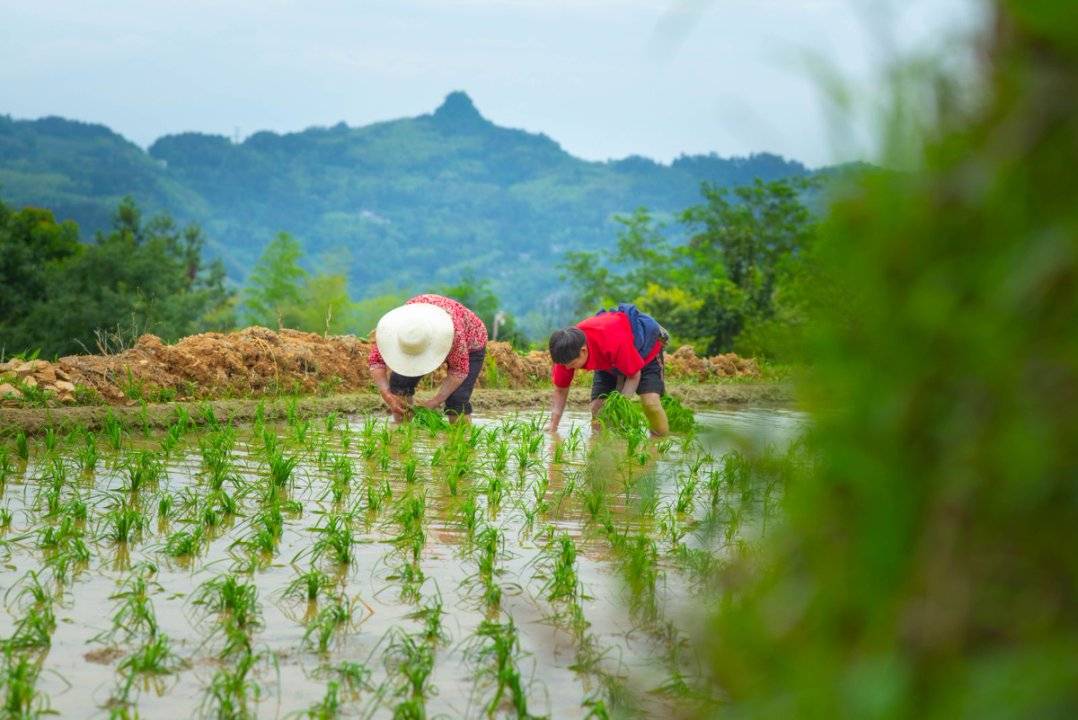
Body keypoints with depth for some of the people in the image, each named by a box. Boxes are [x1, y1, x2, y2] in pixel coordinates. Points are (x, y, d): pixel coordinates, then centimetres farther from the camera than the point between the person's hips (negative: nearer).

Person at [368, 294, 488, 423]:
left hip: (470, 345, -4)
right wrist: (387, 395, -38)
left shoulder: (452, 328, -43)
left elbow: (459, 371, -30)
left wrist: (434, 402, -37)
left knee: (457, 400, -21)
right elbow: (375, 360, -24)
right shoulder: (396, 322, -34)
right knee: (399, 382, -12)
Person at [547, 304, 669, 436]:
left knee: (650, 402, -24)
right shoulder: (567, 352, -28)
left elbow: (634, 374, -27)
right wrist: (552, 429, -21)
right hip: (609, 362, 5)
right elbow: (560, 391, -14)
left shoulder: (615, 343, -45)